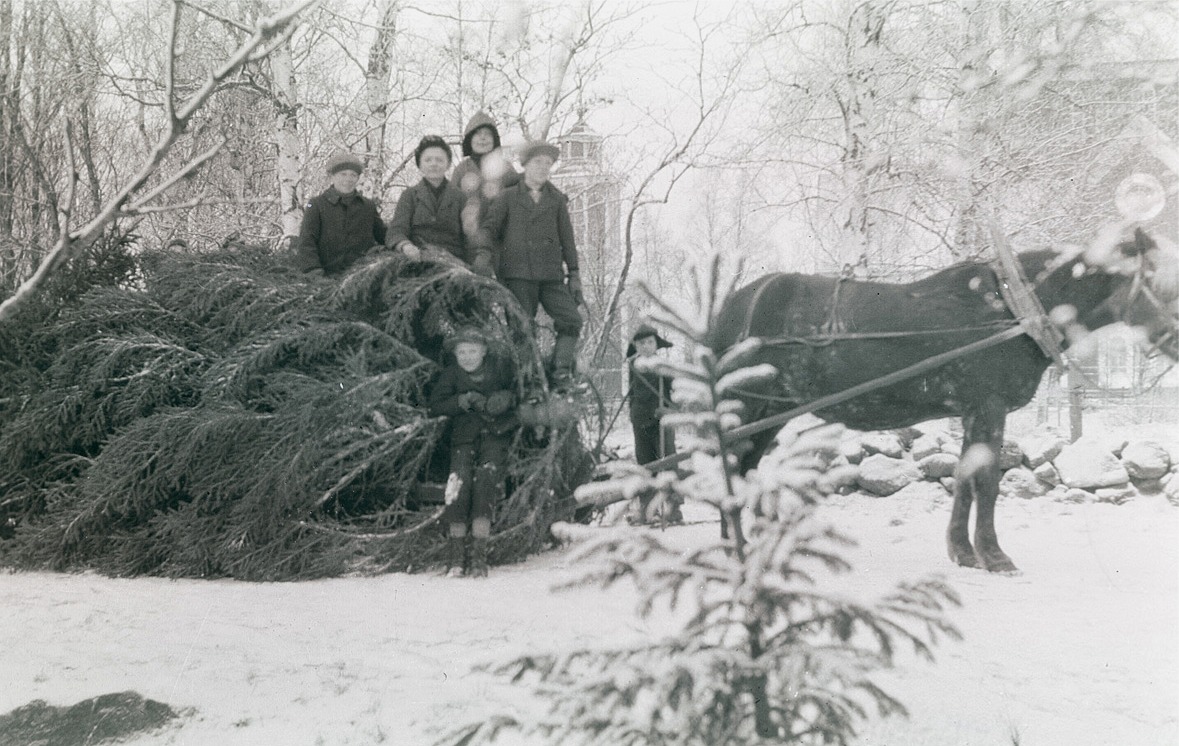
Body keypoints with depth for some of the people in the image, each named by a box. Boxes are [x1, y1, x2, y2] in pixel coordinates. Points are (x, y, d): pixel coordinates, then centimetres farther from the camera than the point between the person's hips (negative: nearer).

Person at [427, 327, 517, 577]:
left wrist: (508, 398, -18)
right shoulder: (451, 374, -2)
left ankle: (478, 556, -16)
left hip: (496, 434, -1)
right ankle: (457, 555, -6)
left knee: (485, 486, -19)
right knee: (458, 488, -16)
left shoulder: (501, 369, -6)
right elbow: (435, 406, -6)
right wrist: (464, 401, -19)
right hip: (464, 436, 2)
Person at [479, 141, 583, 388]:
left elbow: (567, 238, 16)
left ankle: (560, 372, -7)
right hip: (518, 273, -2)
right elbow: (489, 228, 2)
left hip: (551, 274, 3)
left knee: (571, 320, -11)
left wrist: (574, 274, 11)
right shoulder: (508, 197, 9)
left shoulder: (556, 199, 15)